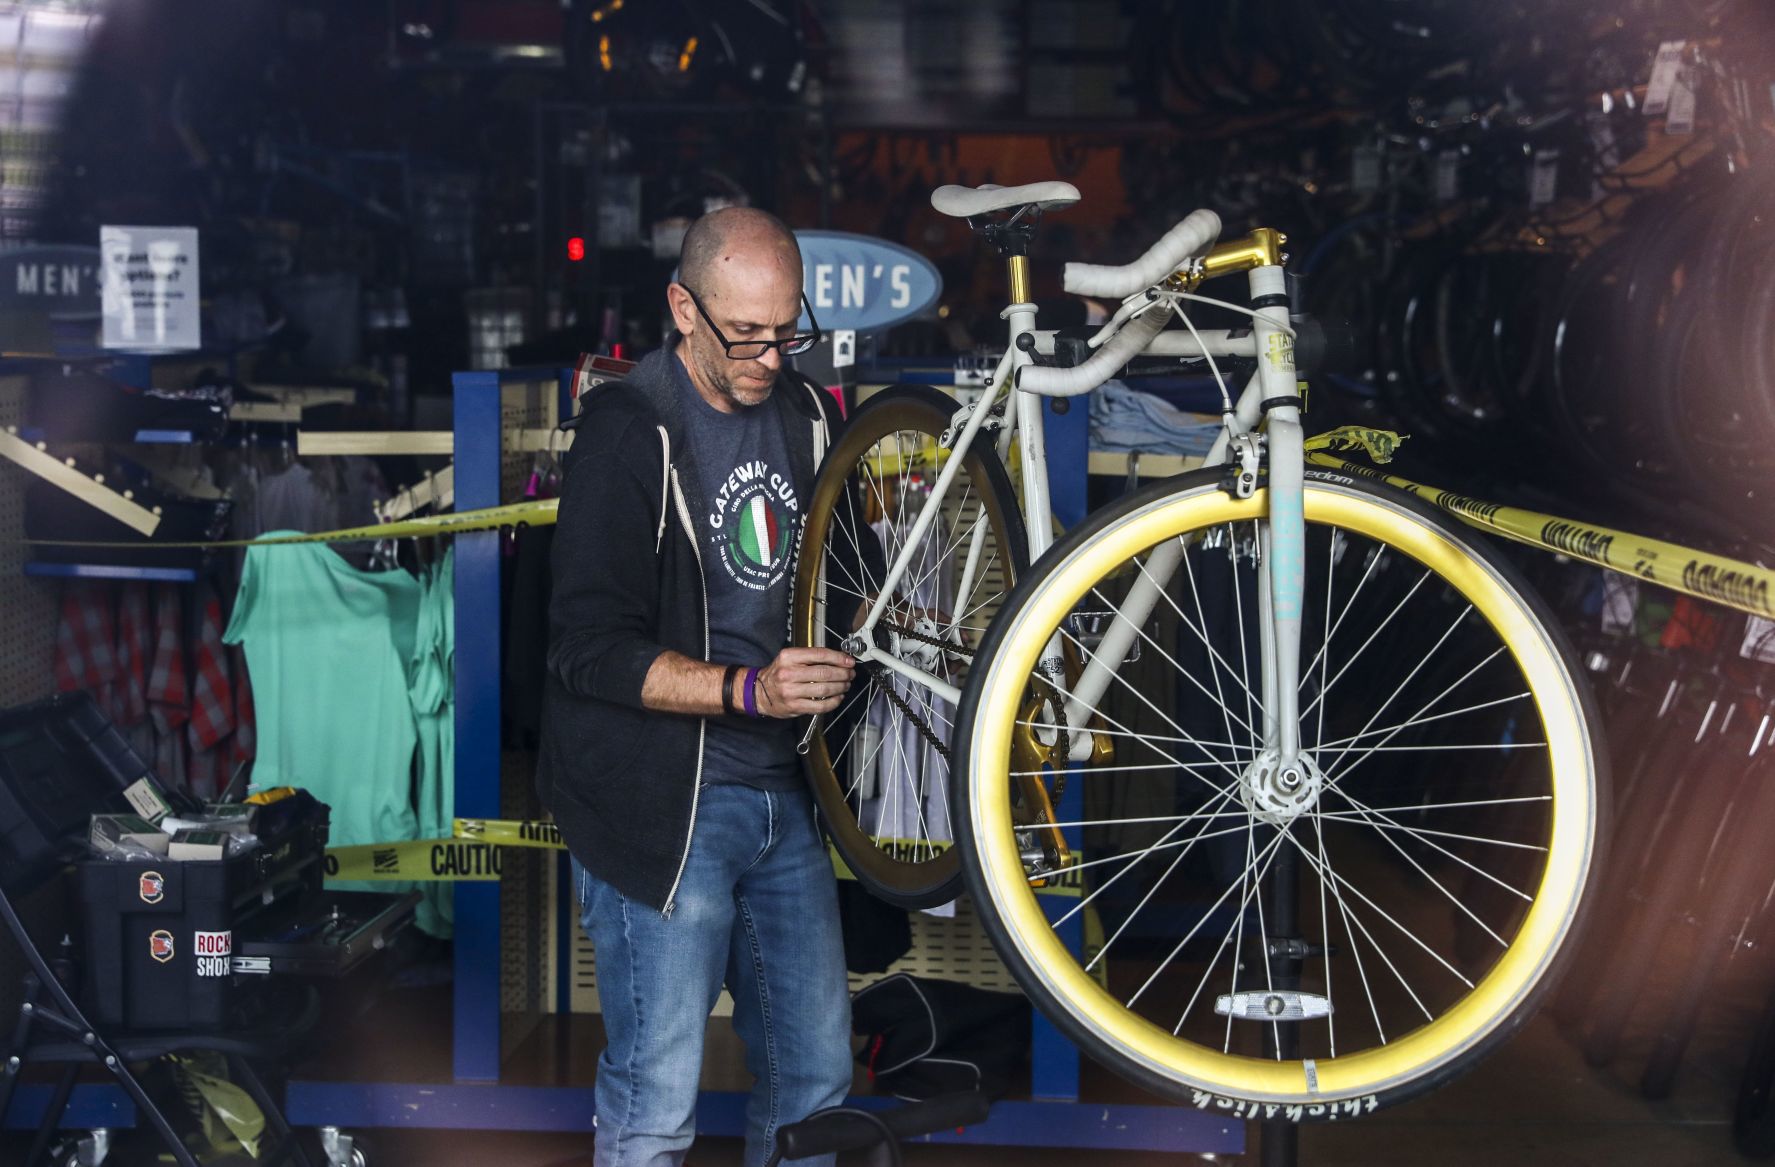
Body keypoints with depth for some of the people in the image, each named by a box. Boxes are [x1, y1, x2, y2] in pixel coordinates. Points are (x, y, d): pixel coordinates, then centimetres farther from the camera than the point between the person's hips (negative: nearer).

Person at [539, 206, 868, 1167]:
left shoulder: (808, 416, 8)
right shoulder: (629, 432, -12)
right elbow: (592, 649, -18)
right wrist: (748, 688, -29)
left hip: (784, 795, 7)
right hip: (661, 804, -6)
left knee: (817, 1076, 13)